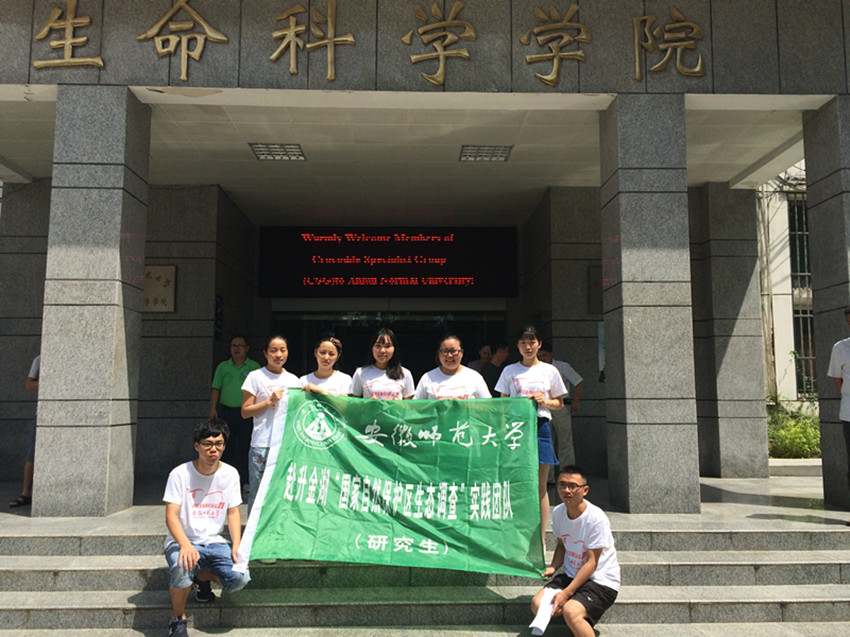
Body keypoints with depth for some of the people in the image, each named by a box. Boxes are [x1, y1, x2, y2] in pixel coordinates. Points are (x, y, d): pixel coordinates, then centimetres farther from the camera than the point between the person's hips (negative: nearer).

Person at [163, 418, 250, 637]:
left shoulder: (230, 474, 2)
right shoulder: (180, 474, -9)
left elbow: (233, 512, 4)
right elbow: (171, 516, -15)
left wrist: (237, 546, -13)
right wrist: (185, 545, -33)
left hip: (214, 543, 3)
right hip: (182, 541, -3)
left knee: (240, 578, -20)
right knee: (183, 568, -36)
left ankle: (202, 577, 14)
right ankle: (178, 619, -6)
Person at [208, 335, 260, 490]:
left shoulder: (254, 367, 5)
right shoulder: (223, 366, 11)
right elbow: (216, 389, 11)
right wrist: (212, 408, 2)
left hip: (246, 412, -2)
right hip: (225, 410, 2)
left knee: (245, 446, -1)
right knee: (226, 446, 5)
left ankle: (246, 481, 6)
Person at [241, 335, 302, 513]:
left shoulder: (293, 380, 13)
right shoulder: (256, 377, 1)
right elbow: (245, 411, -2)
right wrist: (270, 401, -11)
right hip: (262, 444, -3)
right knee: (258, 491, 1)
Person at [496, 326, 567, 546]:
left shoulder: (549, 371, 9)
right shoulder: (509, 371, 9)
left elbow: (559, 404, 14)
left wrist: (546, 401, -6)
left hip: (540, 426, 0)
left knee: (540, 485, 3)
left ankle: (541, 538, 11)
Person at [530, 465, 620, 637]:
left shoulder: (596, 518, -21)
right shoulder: (558, 512, -1)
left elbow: (591, 563, -18)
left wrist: (567, 593, -22)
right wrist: (553, 567, -6)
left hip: (601, 582, -7)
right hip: (571, 576, 7)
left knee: (571, 612, -32)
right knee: (537, 605, -14)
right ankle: (583, 610, 4)